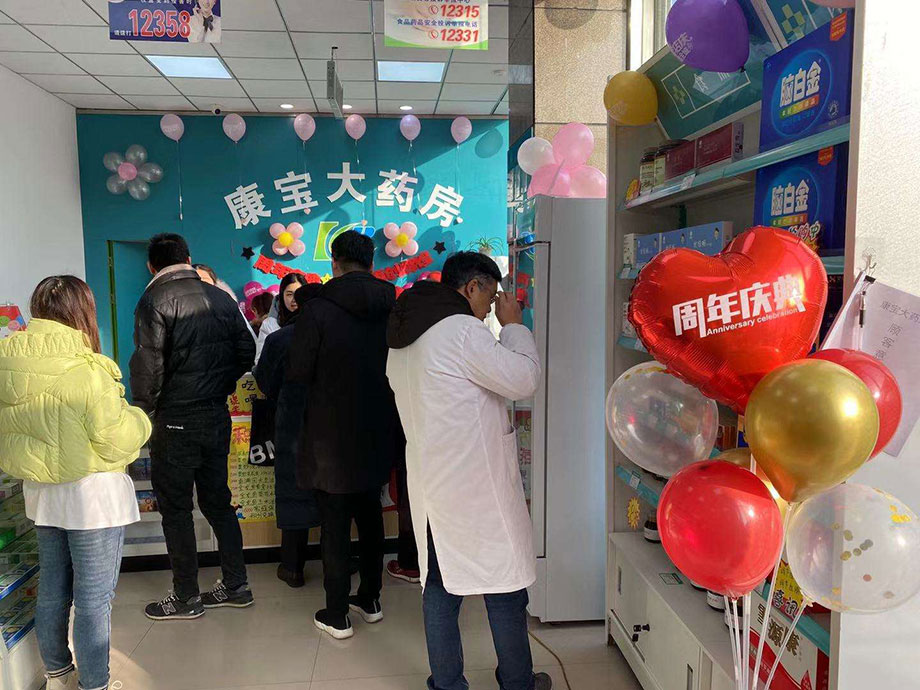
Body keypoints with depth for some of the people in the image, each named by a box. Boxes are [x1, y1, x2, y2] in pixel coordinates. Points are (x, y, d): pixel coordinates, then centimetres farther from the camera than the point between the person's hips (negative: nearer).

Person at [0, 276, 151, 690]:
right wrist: (138, 419, 0)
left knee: (52, 590, 22)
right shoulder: (86, 370, -22)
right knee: (93, 598, 6)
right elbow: (116, 441, -19)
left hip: (40, 493, 7)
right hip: (92, 493, -7)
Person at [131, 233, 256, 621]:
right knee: (217, 501, 16)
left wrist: (145, 412, -4)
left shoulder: (155, 301, -11)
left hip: (175, 421, -6)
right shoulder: (221, 299, 6)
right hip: (217, 416, 6)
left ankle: (186, 597, 18)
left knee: (176, 509, 7)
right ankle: (235, 585, 24)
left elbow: (148, 364, -17)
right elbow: (246, 352, 7)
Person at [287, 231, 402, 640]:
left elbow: (298, 374, -13)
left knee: (335, 523, 7)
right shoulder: (392, 310, -2)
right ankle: (369, 600, 33)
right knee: (370, 514, 20)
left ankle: (336, 616, 18)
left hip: (332, 437, -4)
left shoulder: (317, 310, -15)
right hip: (378, 434, 5)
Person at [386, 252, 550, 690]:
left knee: (440, 586, 15)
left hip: (429, 481, 8)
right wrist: (513, 325, -3)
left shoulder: (404, 340, 12)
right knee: (504, 583, 9)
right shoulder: (463, 330, -17)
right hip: (474, 483, -8)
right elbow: (523, 379, -14)